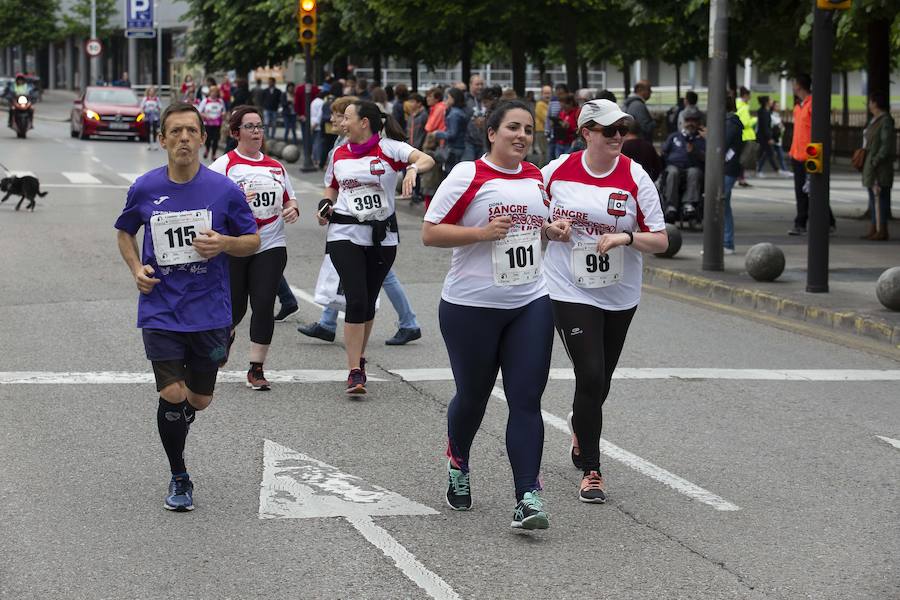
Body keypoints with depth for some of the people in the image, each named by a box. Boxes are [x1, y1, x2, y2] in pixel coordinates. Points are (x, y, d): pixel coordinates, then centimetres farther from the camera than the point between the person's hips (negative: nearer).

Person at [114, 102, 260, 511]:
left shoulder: (224, 190, -5)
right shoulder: (145, 189, -2)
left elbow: (253, 241, 5)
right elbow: (125, 232, 16)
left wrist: (224, 243, -16)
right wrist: (136, 268, -2)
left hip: (209, 312, 1)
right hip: (161, 311, -1)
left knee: (199, 400, 9)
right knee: (172, 394, -11)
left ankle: (178, 418, 47)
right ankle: (179, 479, 8)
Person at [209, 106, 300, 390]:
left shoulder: (275, 166, 13)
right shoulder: (224, 165, -4)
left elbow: (289, 198, 23)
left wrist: (292, 209, 0)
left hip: (270, 246, 3)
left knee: (264, 306, -8)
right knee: (234, 308, 7)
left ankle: (256, 369, 0)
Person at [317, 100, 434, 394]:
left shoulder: (389, 148, -6)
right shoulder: (339, 154, 8)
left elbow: (426, 159, -20)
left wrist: (413, 168, -42)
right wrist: (326, 205, 3)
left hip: (382, 236, -1)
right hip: (345, 234, 1)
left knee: (368, 302, 11)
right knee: (356, 300, -11)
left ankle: (359, 357, 33)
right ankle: (355, 372, -9)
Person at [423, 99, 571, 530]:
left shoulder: (536, 178, 11)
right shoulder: (467, 176, -8)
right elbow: (430, 233, -10)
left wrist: (553, 231, 6)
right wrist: (481, 232, -21)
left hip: (530, 305, 4)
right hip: (472, 307, -4)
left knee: (526, 401, -6)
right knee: (473, 396, 12)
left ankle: (528, 498, -9)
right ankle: (457, 461, 42)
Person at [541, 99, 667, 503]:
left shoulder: (636, 178, -7)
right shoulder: (557, 171, -5)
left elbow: (660, 240, -7)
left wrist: (625, 237, -24)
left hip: (619, 296, 2)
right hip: (570, 292, -2)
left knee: (600, 382, 16)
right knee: (591, 376, -13)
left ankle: (580, 426, 49)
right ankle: (590, 469, -1)